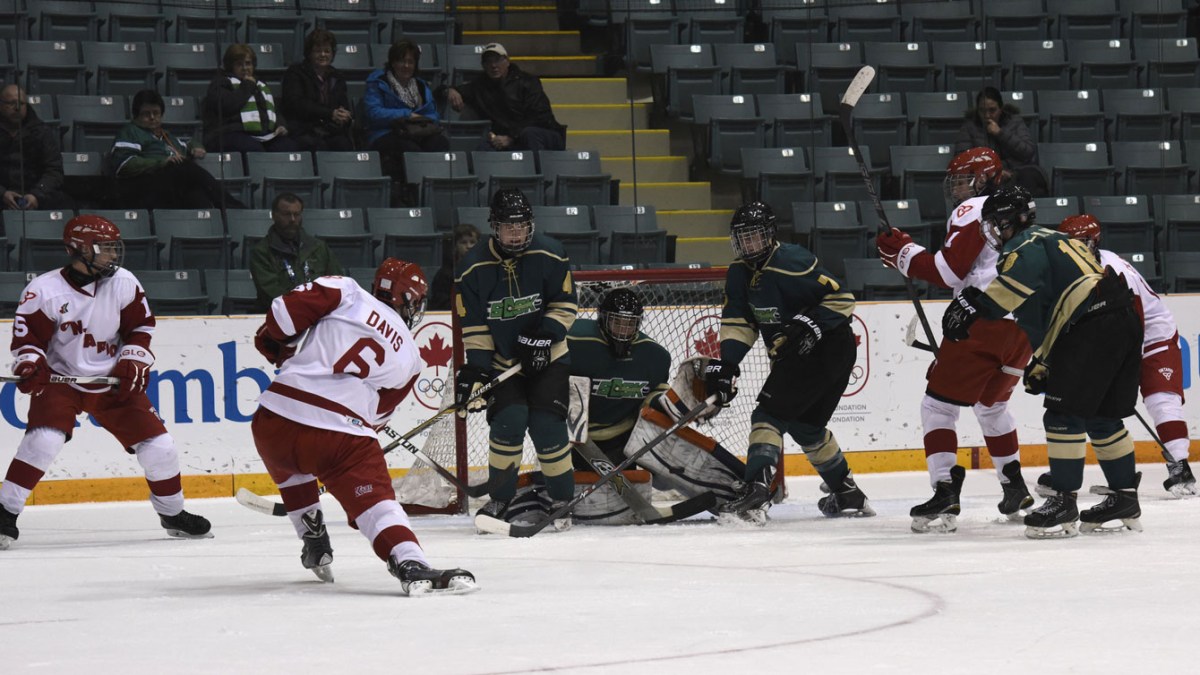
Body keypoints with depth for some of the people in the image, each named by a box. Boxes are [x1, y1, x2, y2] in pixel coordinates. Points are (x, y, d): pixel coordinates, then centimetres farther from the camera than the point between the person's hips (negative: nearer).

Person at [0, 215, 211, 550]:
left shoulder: (124, 283, -6)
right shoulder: (45, 290, -16)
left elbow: (141, 326, 6)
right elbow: (28, 336, -11)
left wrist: (133, 361, -7)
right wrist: (31, 365, -30)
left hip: (113, 383, 4)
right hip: (60, 381, -4)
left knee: (158, 445, 1)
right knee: (44, 440, -28)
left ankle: (173, 514, 24)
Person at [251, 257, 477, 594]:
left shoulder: (346, 292, 11)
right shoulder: (409, 357, 18)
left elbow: (288, 310, 1)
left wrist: (275, 343, 20)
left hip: (274, 417, 2)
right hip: (340, 433, -2)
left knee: (290, 468, 34)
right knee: (374, 499, -9)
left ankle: (314, 543, 35)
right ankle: (411, 565, -32)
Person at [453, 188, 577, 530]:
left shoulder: (549, 255, -11)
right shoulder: (474, 267, -9)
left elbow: (565, 306, -4)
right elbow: (473, 325, -5)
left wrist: (544, 336, -18)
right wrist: (475, 368, -13)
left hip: (548, 357, 0)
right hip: (501, 360, 0)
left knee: (547, 423, -14)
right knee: (509, 419, -18)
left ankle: (562, 499, 3)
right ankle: (499, 499, -1)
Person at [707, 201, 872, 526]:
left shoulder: (792, 262, -18)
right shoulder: (740, 273, 7)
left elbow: (841, 298, -16)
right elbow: (738, 322, 6)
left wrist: (812, 324, -27)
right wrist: (725, 363, -7)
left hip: (827, 349, -10)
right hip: (792, 356, 10)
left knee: (770, 414, -18)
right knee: (805, 425, 19)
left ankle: (756, 494, -30)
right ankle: (849, 496, 34)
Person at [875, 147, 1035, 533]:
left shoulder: (972, 211, -3)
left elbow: (947, 272, -12)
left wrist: (903, 252, -1)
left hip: (984, 322, -8)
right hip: (1025, 326, 8)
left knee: (939, 405, -3)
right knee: (992, 405, 27)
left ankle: (945, 495, -17)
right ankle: (1015, 490, 26)